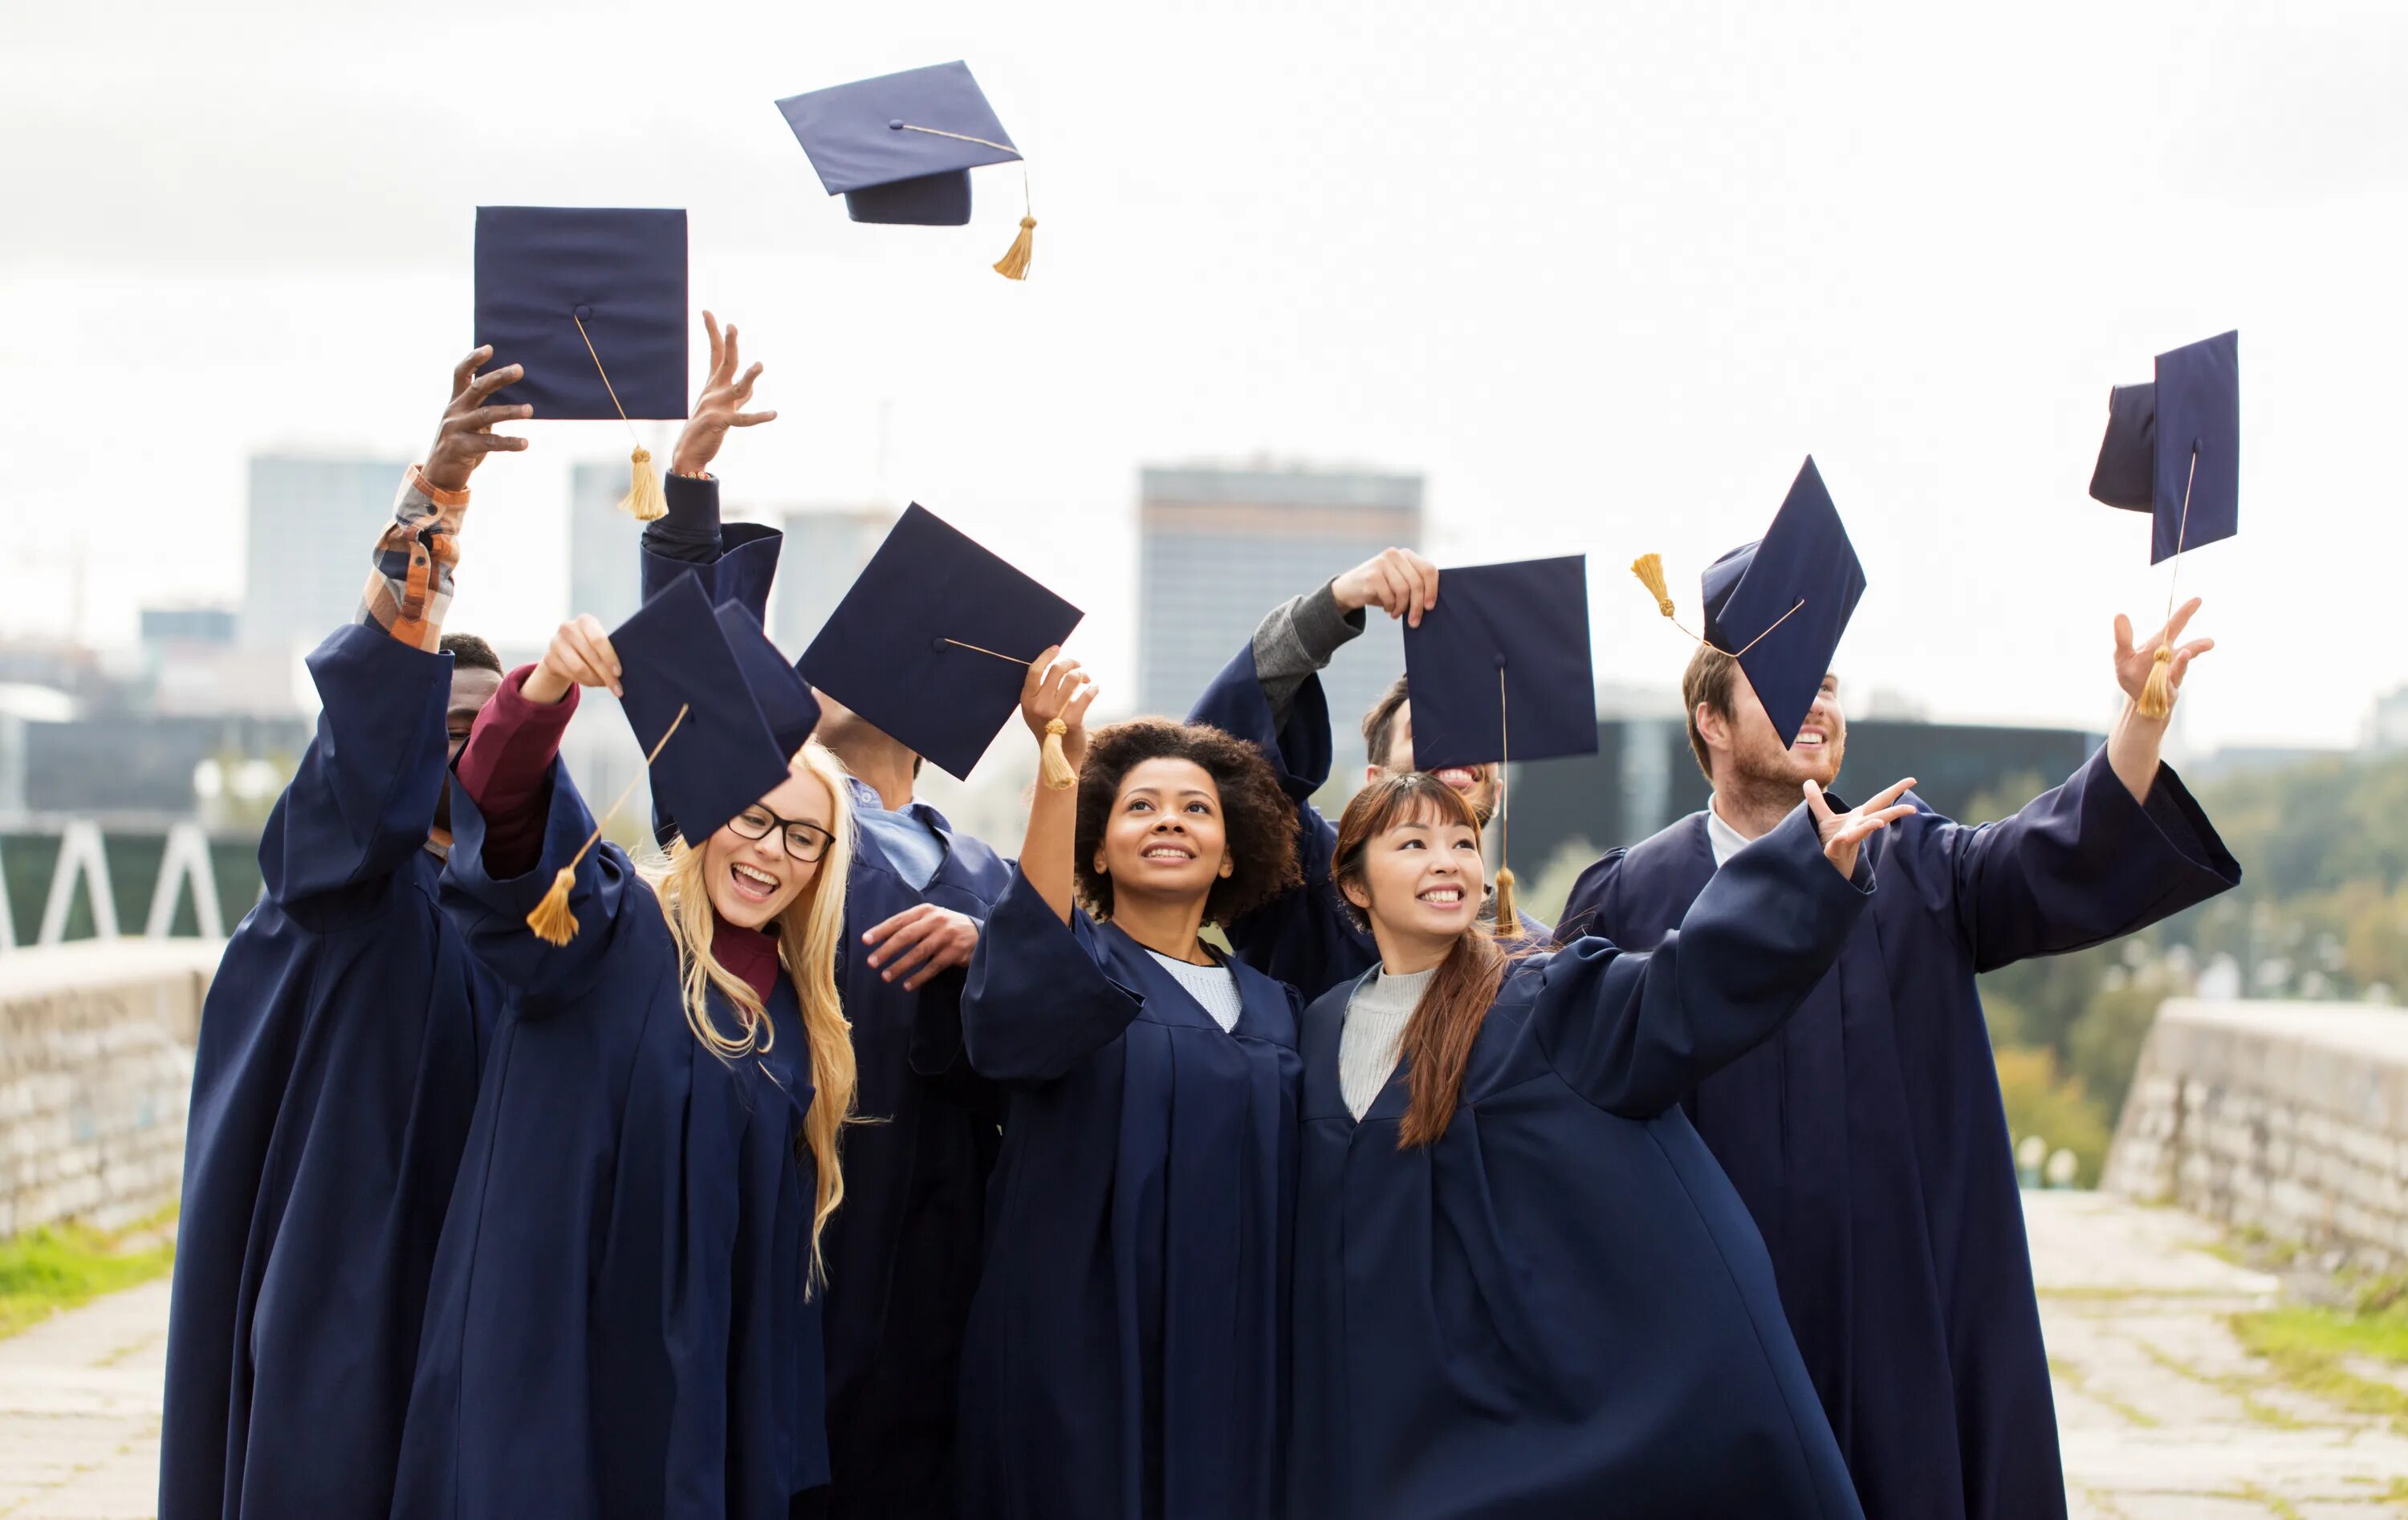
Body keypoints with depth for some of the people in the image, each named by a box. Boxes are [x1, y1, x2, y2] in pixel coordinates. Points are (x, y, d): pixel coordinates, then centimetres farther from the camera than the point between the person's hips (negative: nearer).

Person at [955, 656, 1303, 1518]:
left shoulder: (1271, 1010, 13)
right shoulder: (1075, 958, -1)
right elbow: (1025, 984, -26)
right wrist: (1061, 761, -33)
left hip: (1229, 1374, 4)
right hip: (1082, 1363, -4)